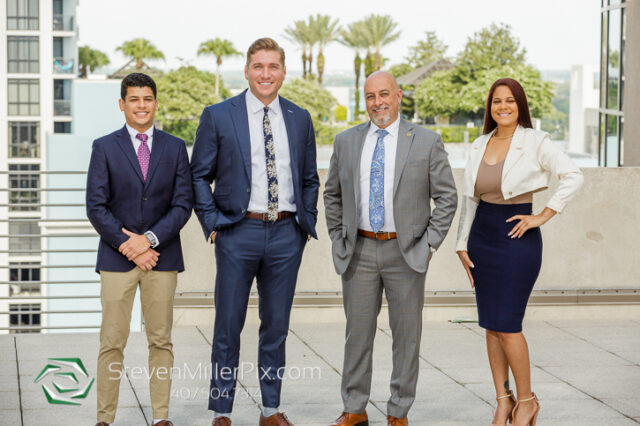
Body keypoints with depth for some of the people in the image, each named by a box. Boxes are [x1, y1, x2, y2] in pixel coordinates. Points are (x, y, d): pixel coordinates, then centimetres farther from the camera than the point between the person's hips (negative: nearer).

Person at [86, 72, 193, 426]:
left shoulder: (175, 148, 7)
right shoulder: (104, 148, 3)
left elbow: (183, 204, 1)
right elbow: (95, 207, -2)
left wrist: (149, 238, -11)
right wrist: (127, 245, -11)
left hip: (162, 257, 2)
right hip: (117, 257, -1)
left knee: (161, 340, 5)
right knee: (112, 343, -1)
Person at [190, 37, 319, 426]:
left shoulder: (300, 119, 10)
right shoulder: (218, 116, 0)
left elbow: (310, 179, 17)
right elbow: (199, 176, 2)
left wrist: (308, 222, 7)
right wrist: (213, 223, -6)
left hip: (286, 234, 3)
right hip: (238, 233, -3)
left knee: (277, 325, 9)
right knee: (228, 325, 2)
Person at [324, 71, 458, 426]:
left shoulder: (426, 142, -1)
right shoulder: (346, 142, 6)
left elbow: (447, 197, 1)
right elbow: (332, 195, 16)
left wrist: (430, 244, -5)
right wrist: (338, 239, 9)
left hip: (406, 252, -2)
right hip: (359, 251, 2)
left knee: (407, 335, 4)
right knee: (358, 332, 7)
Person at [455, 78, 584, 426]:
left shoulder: (535, 142, -6)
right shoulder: (480, 146, 10)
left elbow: (573, 177, -12)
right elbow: (469, 198, 14)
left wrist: (543, 216, -14)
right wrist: (462, 244, 10)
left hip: (517, 237, -6)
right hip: (482, 236, 6)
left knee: (507, 325, -8)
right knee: (490, 325, 6)